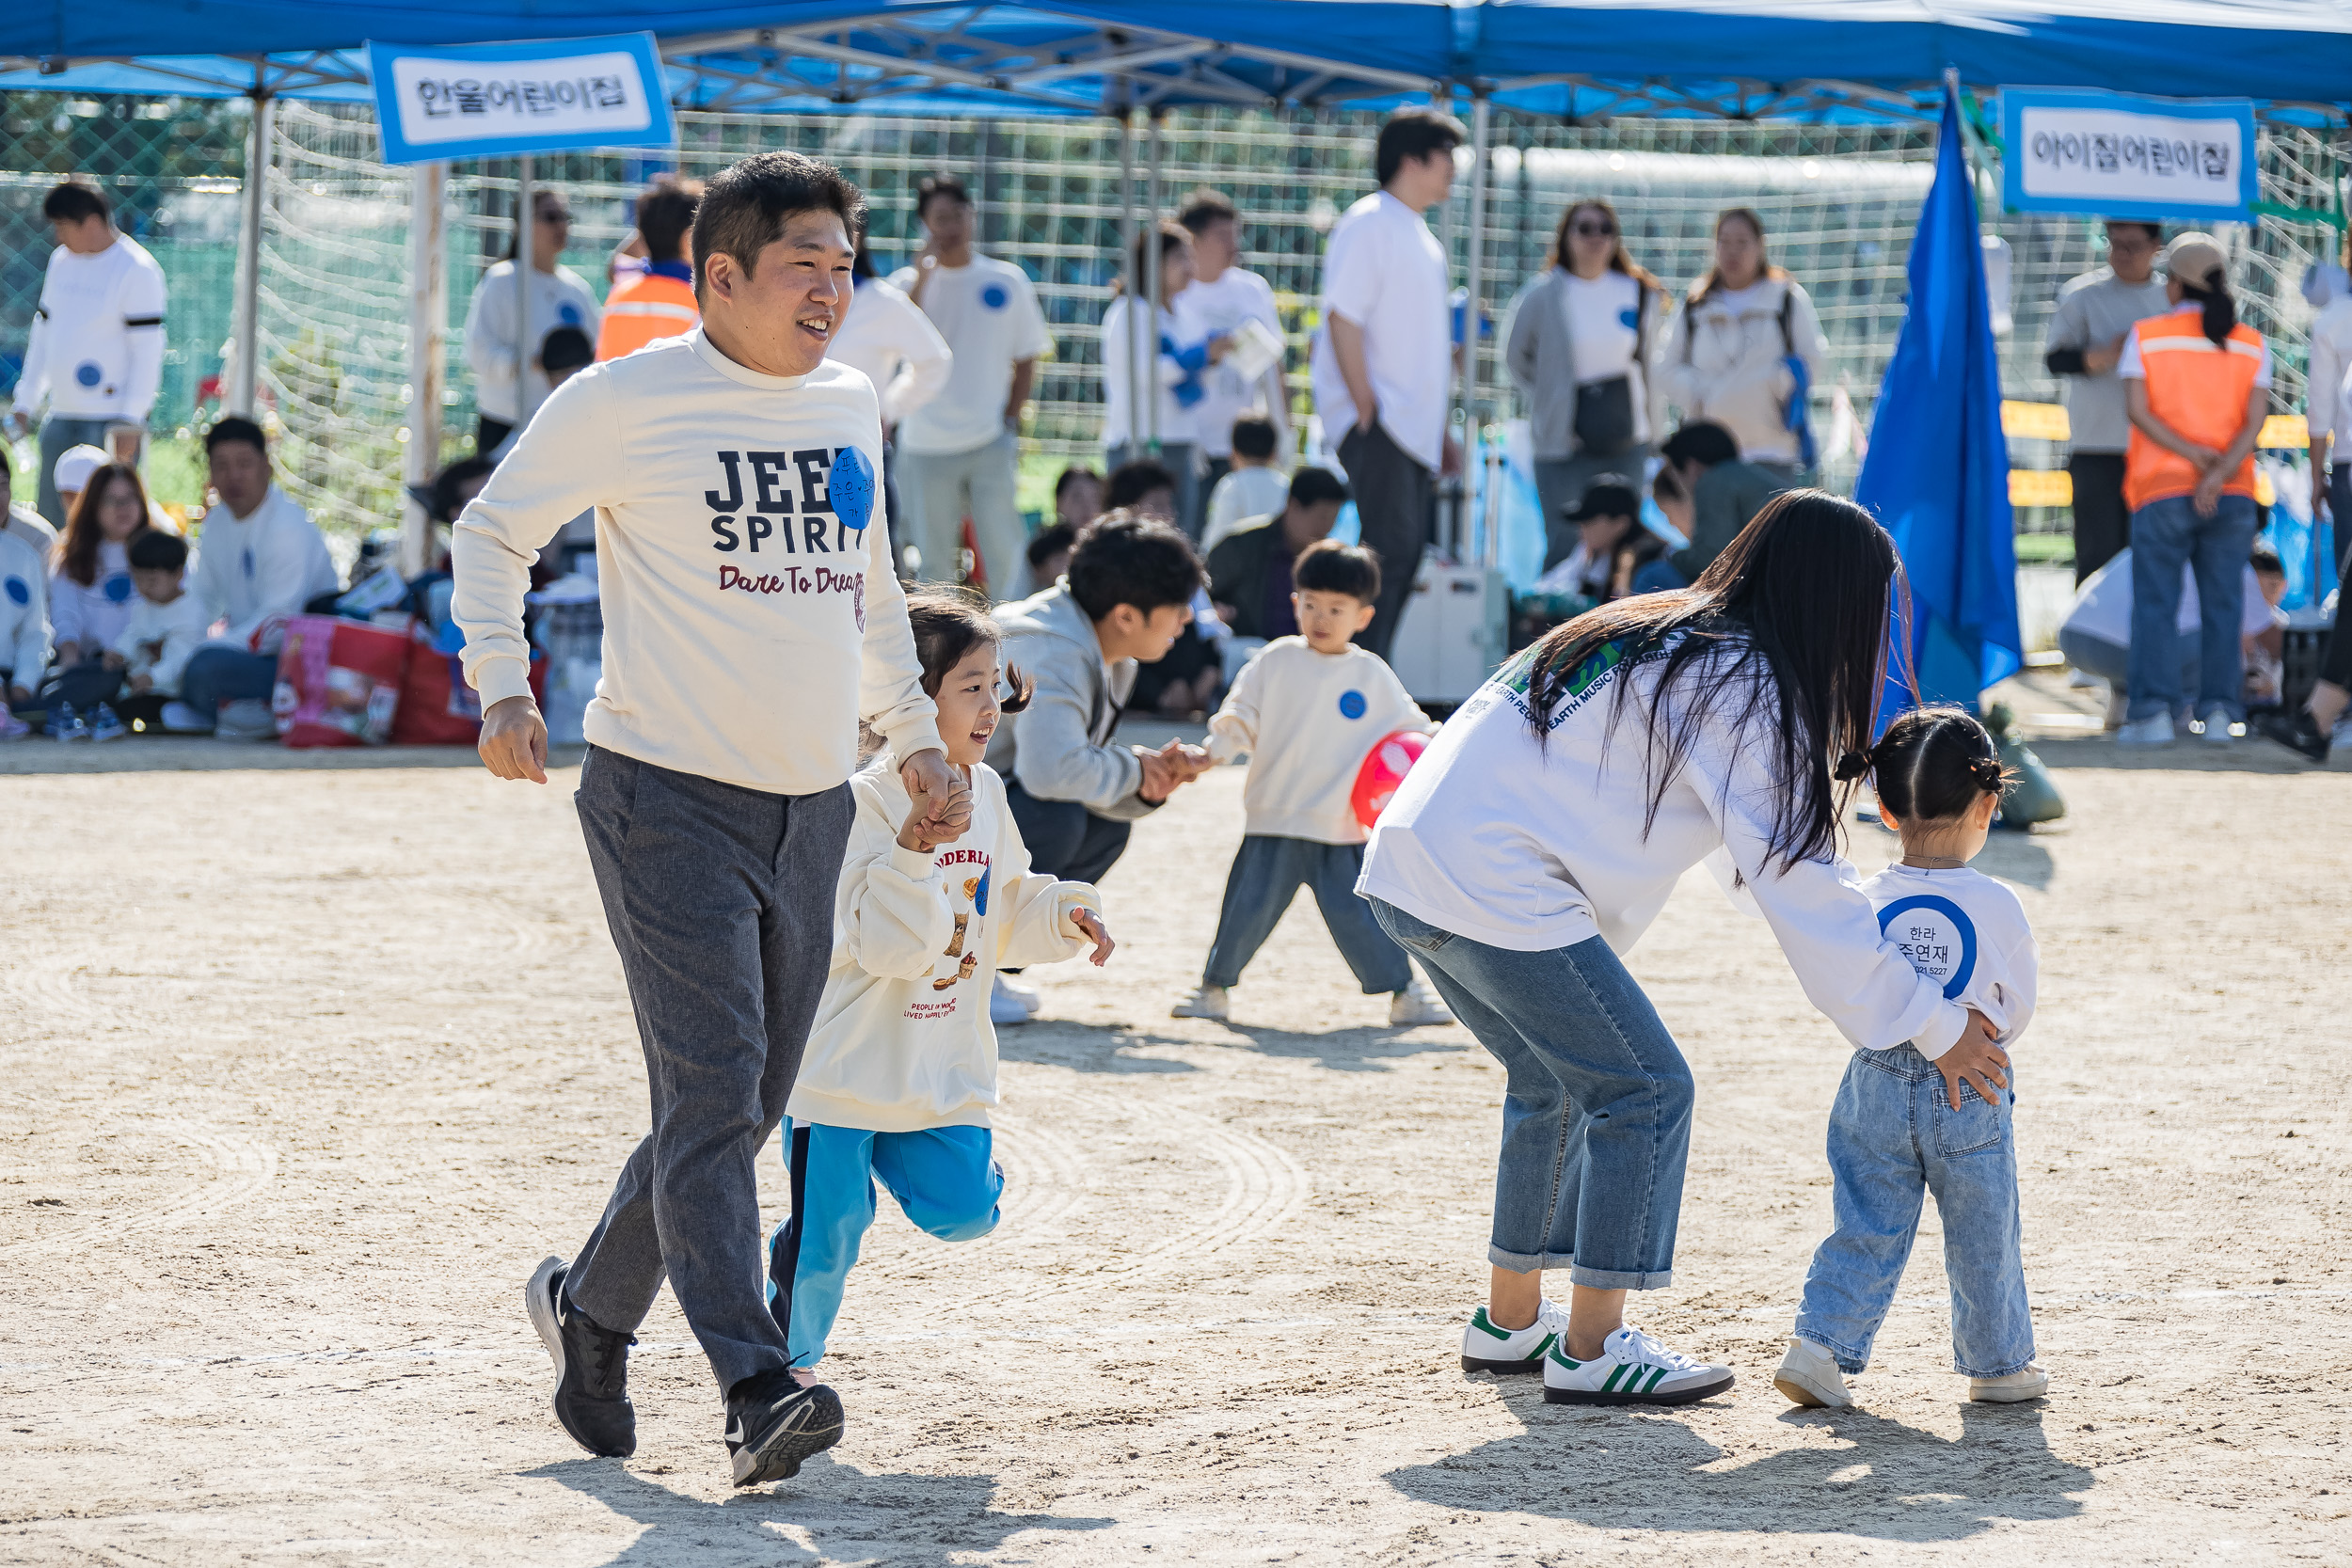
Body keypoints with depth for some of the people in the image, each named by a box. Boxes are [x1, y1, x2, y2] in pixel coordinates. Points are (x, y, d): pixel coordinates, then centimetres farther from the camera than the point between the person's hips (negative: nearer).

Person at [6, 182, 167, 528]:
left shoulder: (137, 270, -10)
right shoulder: (62, 260, 12)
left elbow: (148, 350, -12)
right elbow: (43, 334, 20)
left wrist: (130, 421, -15)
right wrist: (25, 402, 16)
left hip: (112, 420, -7)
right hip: (61, 418, 7)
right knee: (51, 519, 7)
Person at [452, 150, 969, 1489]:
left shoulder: (853, 407, 12)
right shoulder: (628, 401, -6)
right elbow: (493, 533, 3)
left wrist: (916, 737, 21)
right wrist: (502, 684, -10)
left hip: (812, 809, 6)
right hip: (669, 798, -6)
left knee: (742, 1110, 10)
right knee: (712, 1093, -15)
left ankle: (592, 1304, 30)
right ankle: (758, 1391, -22)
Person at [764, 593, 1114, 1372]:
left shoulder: (986, 794, 4)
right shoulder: (866, 801, -20)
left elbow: (1004, 916, 17)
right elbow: (890, 949, -25)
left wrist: (1065, 911, -1)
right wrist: (912, 855, -38)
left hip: (943, 1067, 6)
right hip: (850, 1063, -6)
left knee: (963, 1210, -3)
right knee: (827, 1234, 0)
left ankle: (878, 1150, 25)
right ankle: (787, 1355, 25)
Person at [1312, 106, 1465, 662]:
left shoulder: (1418, 235, 19)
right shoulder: (1368, 225, -10)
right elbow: (1343, 319, -16)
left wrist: (1439, 431, 22)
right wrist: (1368, 410, -18)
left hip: (1414, 429, 9)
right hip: (1377, 426, -9)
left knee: (1411, 555, 7)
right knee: (1389, 551, -14)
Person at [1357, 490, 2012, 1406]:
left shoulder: (1664, 638, 20)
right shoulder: (1741, 684, -10)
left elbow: (1764, 852, 25)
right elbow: (1800, 884, -11)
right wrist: (1932, 1027, -5)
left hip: (1410, 860, 10)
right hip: (1497, 889, -10)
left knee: (1557, 1081, 24)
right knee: (1645, 1089, -1)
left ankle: (1509, 1320, 32)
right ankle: (1590, 1353, 2)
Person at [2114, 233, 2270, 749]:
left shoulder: (2146, 336, 1)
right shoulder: (2251, 345, 6)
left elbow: (2137, 410, -9)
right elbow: (2255, 421, -5)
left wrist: (2193, 455, -11)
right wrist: (2219, 474, -13)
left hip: (2162, 492, -2)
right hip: (2233, 497, 2)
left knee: (2154, 604, 1)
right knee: (2222, 606, 5)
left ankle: (2154, 710, -8)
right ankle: (2219, 710, -2)